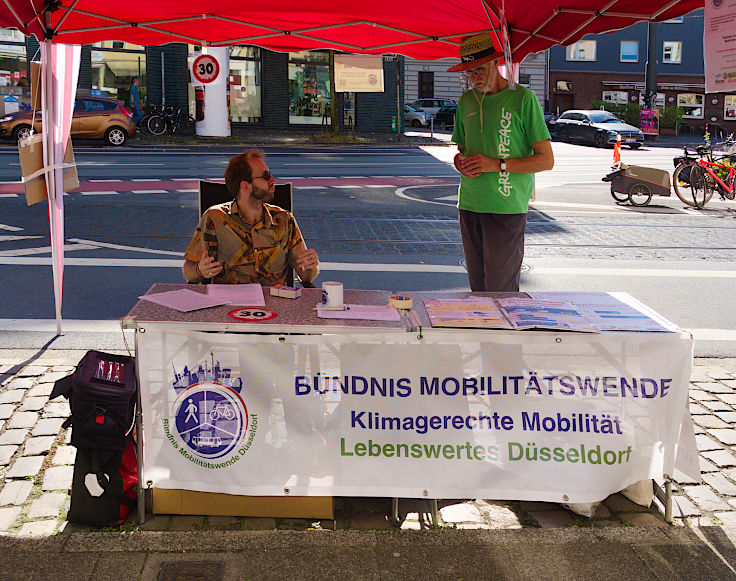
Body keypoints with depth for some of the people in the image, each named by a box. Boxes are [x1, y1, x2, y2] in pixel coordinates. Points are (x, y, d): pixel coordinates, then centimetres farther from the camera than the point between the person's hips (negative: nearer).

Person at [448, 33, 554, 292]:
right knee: (478, 288, 8)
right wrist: (461, 162, 0)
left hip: (507, 207, -5)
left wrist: (497, 164, -13)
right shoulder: (466, 101, 14)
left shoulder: (523, 99, -2)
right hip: (469, 206, 5)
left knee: (500, 291, -7)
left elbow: (546, 160, -4)